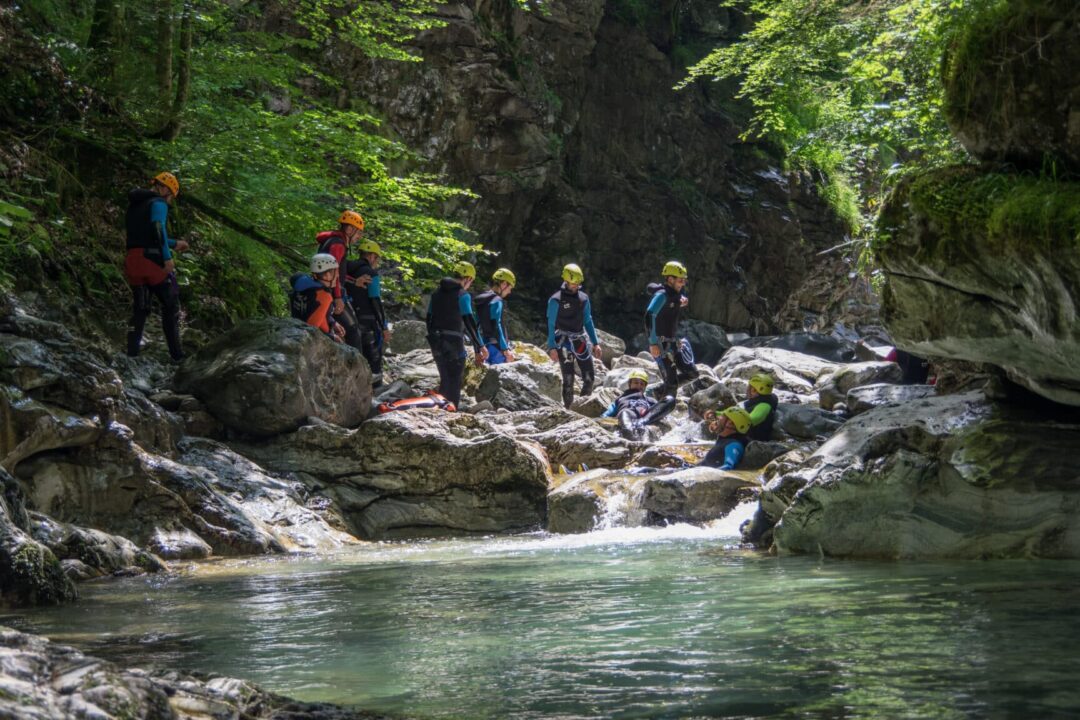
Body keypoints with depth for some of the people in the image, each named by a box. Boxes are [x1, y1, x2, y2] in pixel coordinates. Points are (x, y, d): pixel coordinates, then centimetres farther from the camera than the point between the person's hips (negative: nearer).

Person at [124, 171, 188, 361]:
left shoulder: (134, 205, 23)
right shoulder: (158, 203, -4)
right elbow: (158, 228, -20)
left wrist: (174, 244, 35)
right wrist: (167, 256, -21)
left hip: (133, 258, 7)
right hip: (152, 259, -7)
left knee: (139, 308, 13)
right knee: (170, 305, 4)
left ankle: (132, 353, 4)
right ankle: (176, 354, 2)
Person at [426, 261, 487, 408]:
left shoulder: (437, 293, 13)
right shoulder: (463, 295, -8)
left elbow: (429, 318, 16)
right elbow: (469, 322, -13)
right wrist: (479, 346, -8)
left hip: (436, 341, 7)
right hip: (453, 341, -7)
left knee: (445, 379, 16)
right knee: (455, 379, -1)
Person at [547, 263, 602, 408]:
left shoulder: (583, 298, 8)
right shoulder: (556, 300, -7)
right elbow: (551, 325, -5)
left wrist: (595, 343, 13)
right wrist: (552, 347, -11)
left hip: (580, 341, 5)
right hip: (563, 343, -5)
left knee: (589, 377, -1)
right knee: (568, 380, -5)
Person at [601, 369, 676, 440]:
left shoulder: (651, 400, 44)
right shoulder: (620, 399, 42)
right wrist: (604, 418, 0)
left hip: (647, 417, 2)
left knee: (670, 399, -22)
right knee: (625, 413, -40)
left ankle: (641, 422, -47)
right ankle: (629, 431, -77)